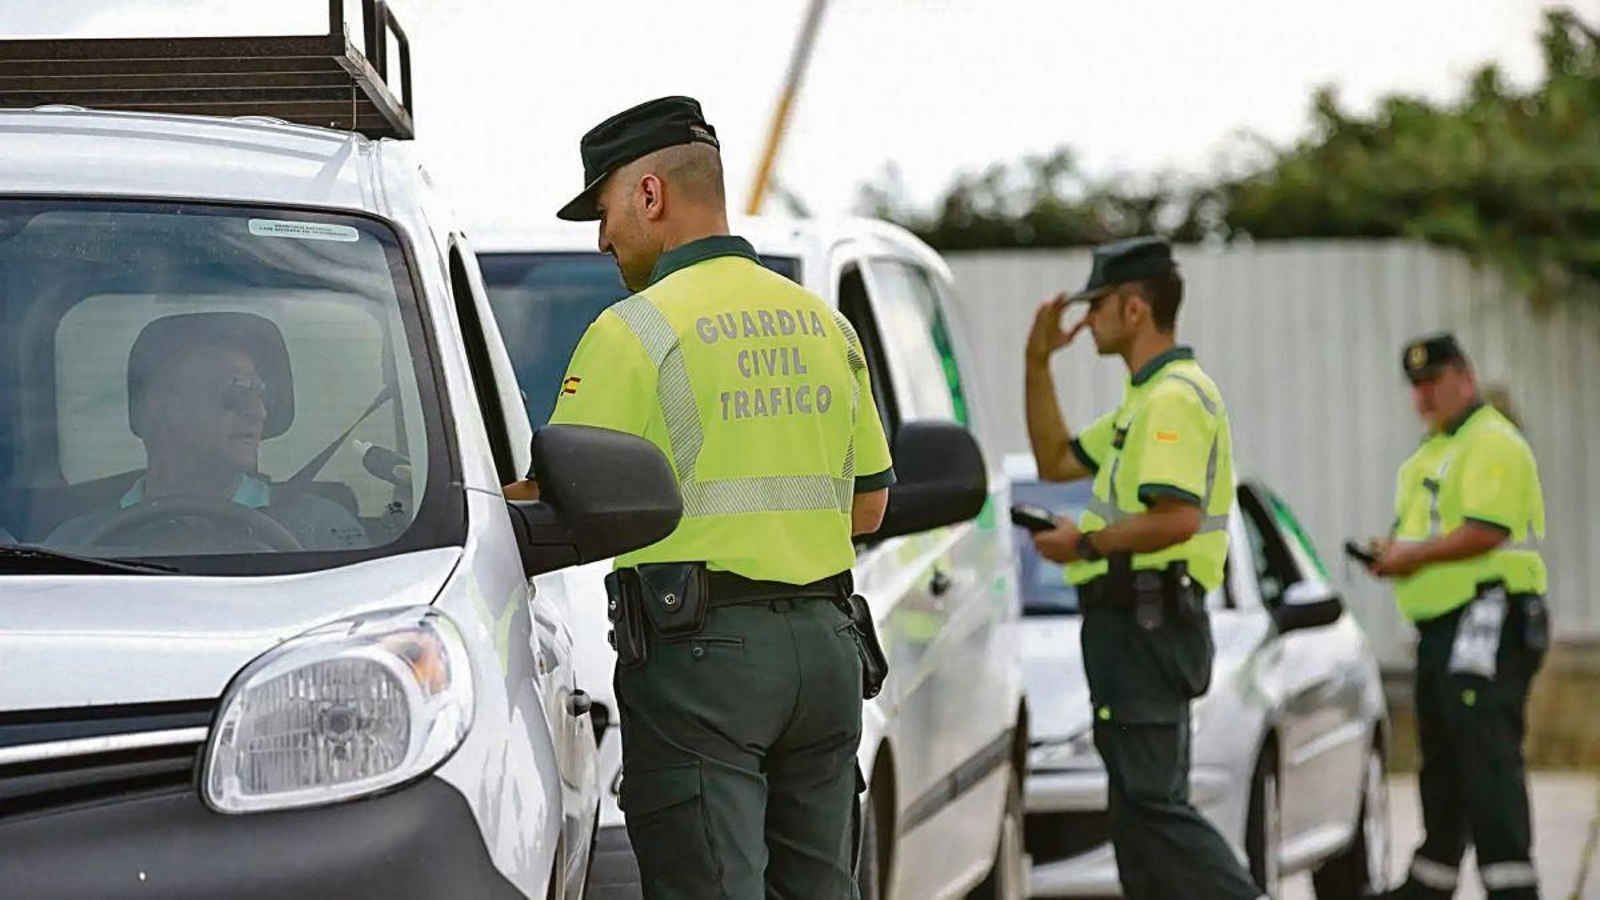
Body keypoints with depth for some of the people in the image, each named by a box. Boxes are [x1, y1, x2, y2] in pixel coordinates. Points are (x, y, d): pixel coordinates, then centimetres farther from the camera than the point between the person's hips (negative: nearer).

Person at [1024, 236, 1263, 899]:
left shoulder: (1173, 398, -15)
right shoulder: (1146, 397, 20)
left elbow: (1176, 518, -26)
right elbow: (1056, 461, 27)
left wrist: (1085, 544, -14)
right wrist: (1038, 361, 22)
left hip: (1143, 616, -11)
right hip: (1137, 620, 11)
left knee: (1148, 801, -15)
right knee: (1143, 801, 11)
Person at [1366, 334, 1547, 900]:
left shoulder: (1492, 444, -10)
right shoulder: (1432, 452, 23)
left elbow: (1485, 532, -22)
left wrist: (1414, 556, -17)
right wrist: (1392, 553, 7)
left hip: (1488, 623, -10)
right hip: (1439, 628, 10)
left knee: (1487, 758, -16)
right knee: (1441, 763, 18)